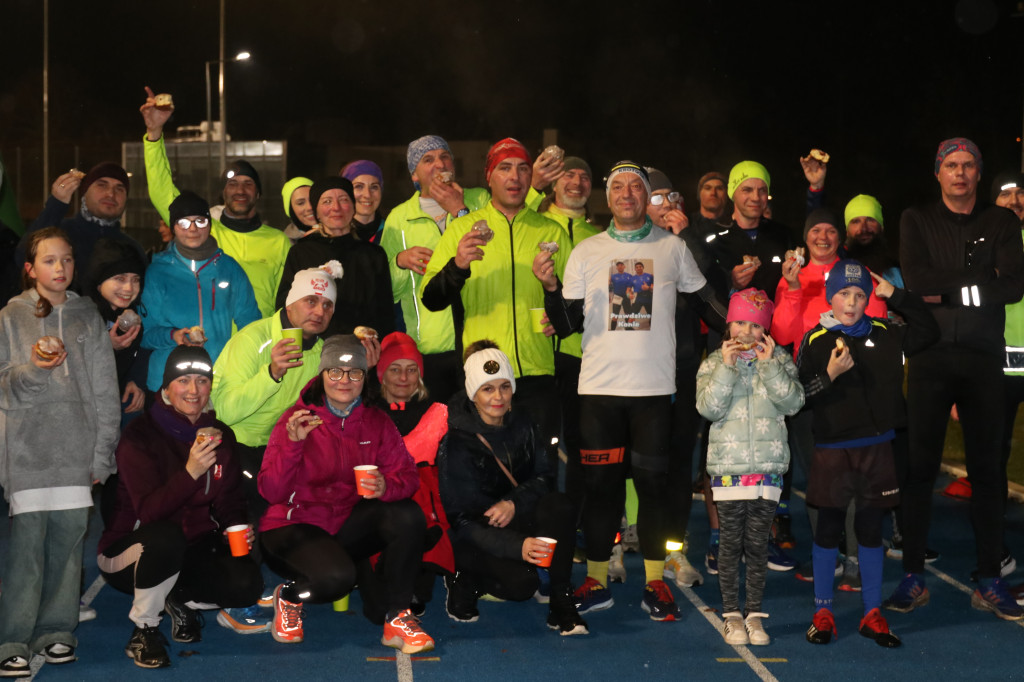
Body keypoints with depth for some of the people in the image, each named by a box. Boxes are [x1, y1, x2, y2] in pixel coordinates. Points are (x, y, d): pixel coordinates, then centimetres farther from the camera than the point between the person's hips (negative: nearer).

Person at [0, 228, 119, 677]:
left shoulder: (88, 317, 12)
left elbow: (105, 391, 10)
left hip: (77, 450, 2)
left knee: (69, 539, 0)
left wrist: (103, 454, 3)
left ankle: (55, 631, 11)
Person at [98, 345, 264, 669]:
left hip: (192, 550, 5)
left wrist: (236, 527, -11)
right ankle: (144, 628, -13)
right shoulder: (140, 436, -15)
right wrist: (190, 473, -40)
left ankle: (181, 600, 10)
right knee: (166, 536, -39)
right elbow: (149, 512, -25)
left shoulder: (220, 435, 2)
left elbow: (230, 500, 11)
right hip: (128, 554, -4)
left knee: (247, 583, -23)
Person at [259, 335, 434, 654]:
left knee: (408, 516, -23)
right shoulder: (298, 418, -10)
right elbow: (271, 492, -17)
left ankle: (396, 618, -11)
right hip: (295, 525, -4)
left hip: (348, 525, 4)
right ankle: (289, 597, 3)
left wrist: (386, 486, -31)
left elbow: (407, 475, -7)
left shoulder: (376, 422, 3)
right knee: (336, 576, -34)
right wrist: (293, 443, -31)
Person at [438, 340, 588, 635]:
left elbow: (544, 477, 1)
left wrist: (514, 503, -22)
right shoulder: (456, 443, -18)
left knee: (559, 505, -26)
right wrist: (517, 545, -36)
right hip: (470, 534, -5)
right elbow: (462, 518, -22)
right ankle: (463, 580, 3)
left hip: (514, 520, 5)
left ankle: (561, 607, -20)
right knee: (521, 583, -30)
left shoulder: (521, 423, -1)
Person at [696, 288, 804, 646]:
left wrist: (769, 365, -12)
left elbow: (792, 402, -7)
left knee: (758, 543, 5)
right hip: (728, 465, -1)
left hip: (768, 465, 1)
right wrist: (726, 367, -15)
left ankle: (754, 613, 15)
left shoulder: (779, 360, 6)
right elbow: (708, 407, -9)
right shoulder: (713, 364, 4)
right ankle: (732, 614, 13)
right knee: (730, 542, 3)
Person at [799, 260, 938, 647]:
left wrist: (896, 295, 4)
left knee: (871, 529, 9)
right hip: (832, 450, -2)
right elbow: (800, 395, -3)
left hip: (877, 448, 3)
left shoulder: (885, 335, 6)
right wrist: (829, 376, -19)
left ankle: (872, 615, 19)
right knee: (828, 528, 5)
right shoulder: (815, 341, -2)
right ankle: (823, 612, 16)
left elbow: (929, 332, 11)